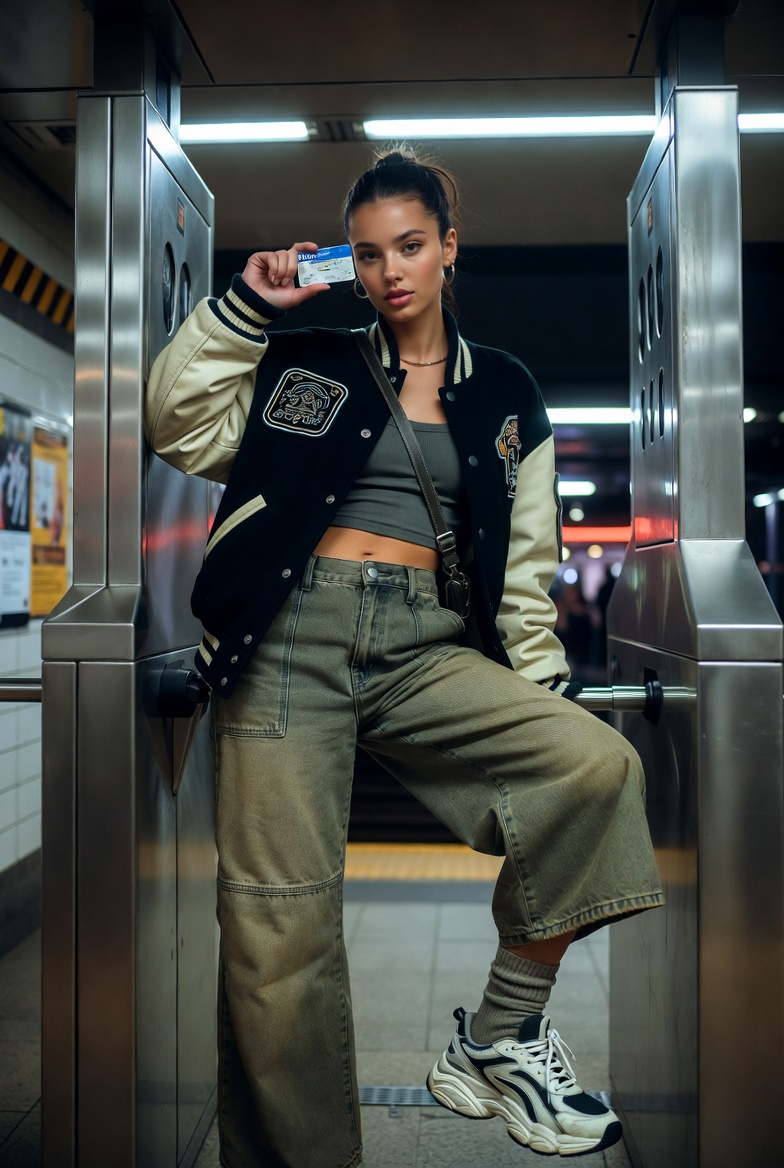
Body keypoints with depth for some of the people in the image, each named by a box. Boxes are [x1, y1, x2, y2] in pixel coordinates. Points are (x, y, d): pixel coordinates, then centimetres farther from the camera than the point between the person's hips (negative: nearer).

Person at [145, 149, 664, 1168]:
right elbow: (178, 428, 7)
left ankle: (498, 1037, -5)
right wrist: (245, 306, 3)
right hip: (293, 634, -1)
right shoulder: (307, 364, 16)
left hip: (427, 648, 2)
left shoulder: (505, 394, 17)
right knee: (278, 922, -11)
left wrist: (541, 691, 5)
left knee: (598, 763, -22)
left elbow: (524, 564, 15)